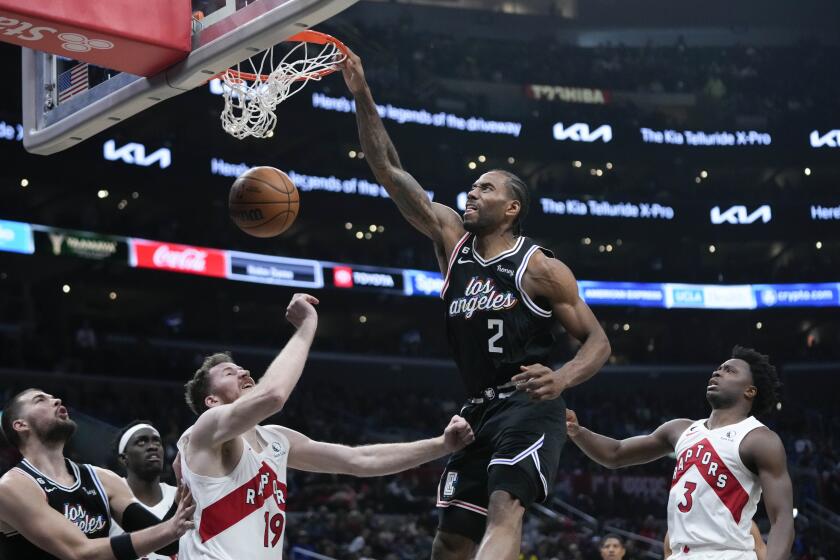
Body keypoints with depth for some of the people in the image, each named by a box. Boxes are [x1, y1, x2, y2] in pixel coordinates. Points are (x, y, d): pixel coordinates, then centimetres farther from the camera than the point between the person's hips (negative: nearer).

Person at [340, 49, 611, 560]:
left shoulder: (541, 268, -6)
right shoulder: (451, 237, 8)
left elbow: (598, 340, -4)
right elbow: (389, 171, 4)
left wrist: (562, 379, -25)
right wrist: (363, 96, -4)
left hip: (529, 408, -7)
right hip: (479, 411, 7)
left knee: (504, 510, -28)